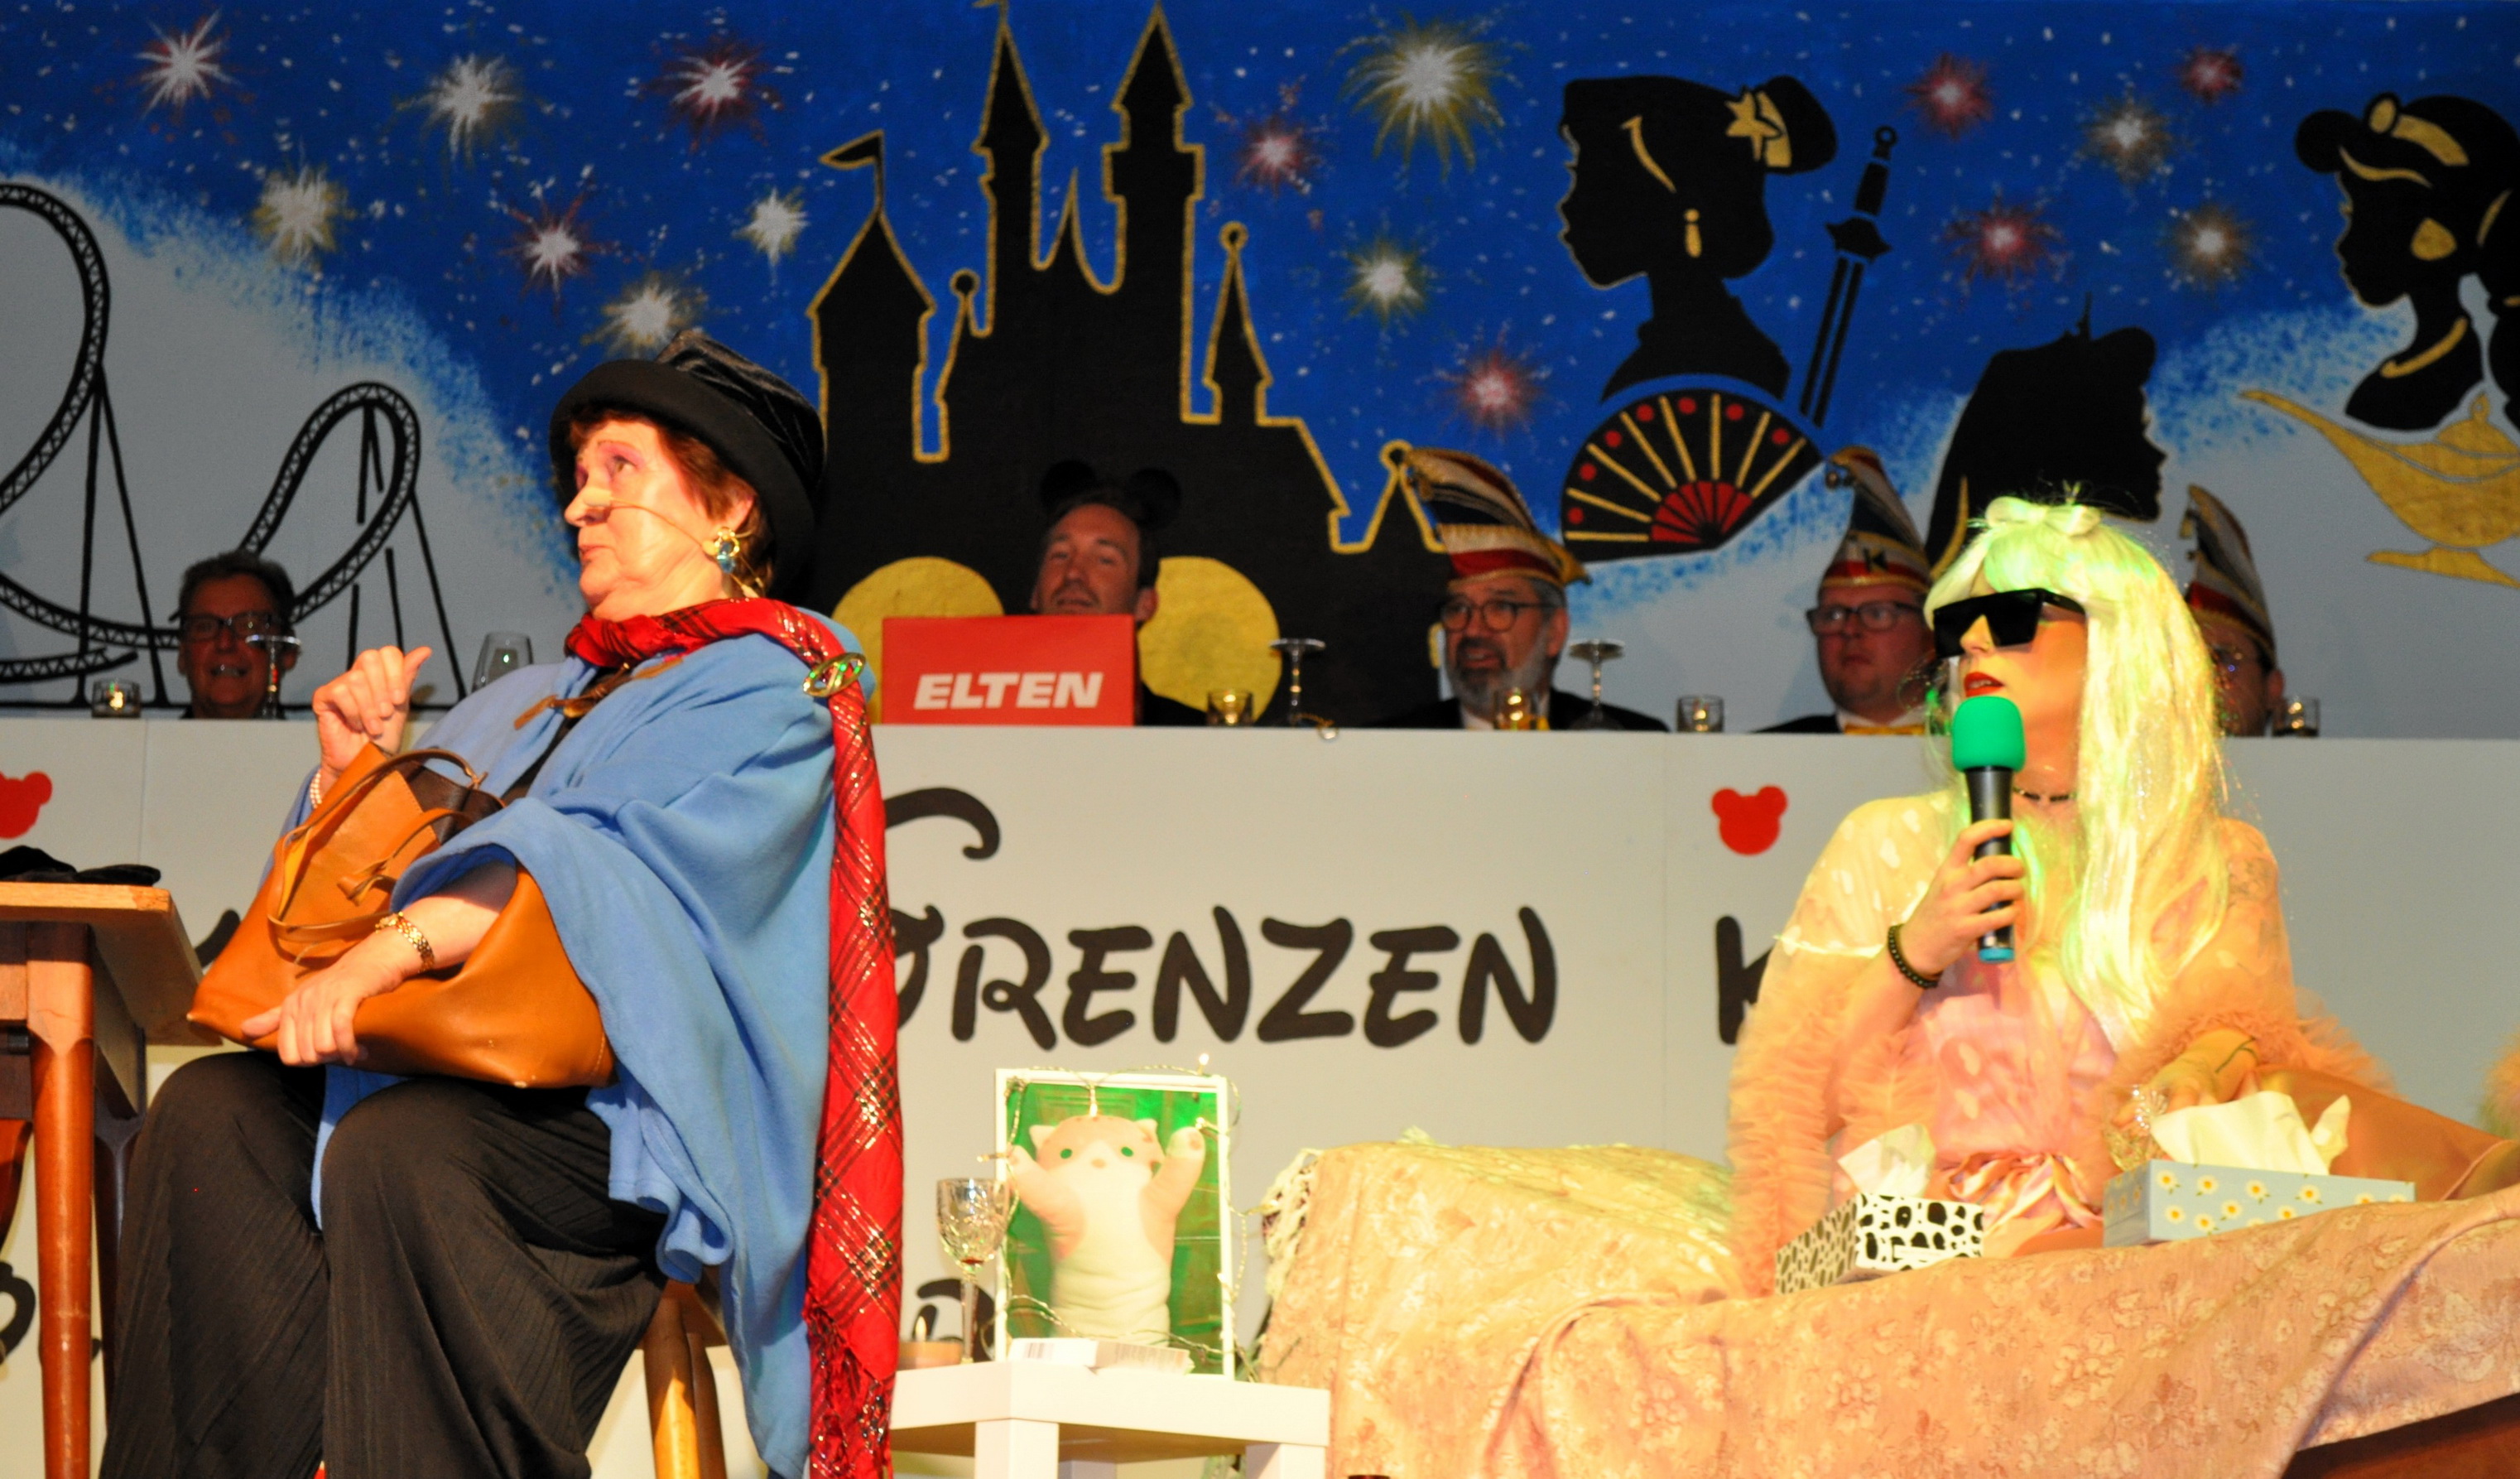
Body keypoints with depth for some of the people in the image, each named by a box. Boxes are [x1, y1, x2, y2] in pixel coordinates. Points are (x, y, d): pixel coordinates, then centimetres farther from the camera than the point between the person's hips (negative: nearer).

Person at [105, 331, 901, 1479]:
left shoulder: (769, 685, 2)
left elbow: (611, 863, -16)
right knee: (211, 1113, -18)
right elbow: (397, 869, 30)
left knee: (399, 1147, -35)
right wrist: (358, 769, 12)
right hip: (454, 1072, 8)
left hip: (627, 1109, -8)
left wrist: (397, 946, -26)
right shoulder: (532, 702, 29)